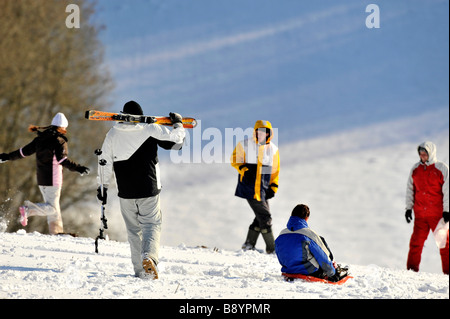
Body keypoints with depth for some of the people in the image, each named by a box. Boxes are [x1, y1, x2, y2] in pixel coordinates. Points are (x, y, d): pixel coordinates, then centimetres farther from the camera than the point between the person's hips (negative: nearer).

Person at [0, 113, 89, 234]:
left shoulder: (40, 139, 9)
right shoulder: (60, 141, -11)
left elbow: (24, 151, 12)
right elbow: (62, 159, -23)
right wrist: (77, 168, -27)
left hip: (41, 177, 8)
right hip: (53, 178, -8)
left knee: (51, 205, 16)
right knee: (52, 207, -7)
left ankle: (56, 231, 17)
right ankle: (28, 209, -25)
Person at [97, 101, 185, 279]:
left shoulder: (112, 134, 1)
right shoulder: (151, 130, -4)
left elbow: (105, 163, 2)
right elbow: (176, 141, 2)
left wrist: (103, 187, 11)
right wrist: (178, 124, 20)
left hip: (126, 193, 2)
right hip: (149, 191, -2)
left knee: (133, 230, 12)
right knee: (152, 225, 2)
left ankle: (140, 271, 9)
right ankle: (149, 256, -27)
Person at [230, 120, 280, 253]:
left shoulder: (273, 149, 8)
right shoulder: (244, 145, -3)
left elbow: (275, 170, 15)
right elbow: (235, 159, 4)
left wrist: (273, 187, 6)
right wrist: (242, 168, -16)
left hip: (263, 189, 5)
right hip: (248, 186, -5)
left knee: (261, 217, 2)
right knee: (264, 216, -8)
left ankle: (249, 244, 17)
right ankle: (271, 247, 0)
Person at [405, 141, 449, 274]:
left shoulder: (442, 168, -3)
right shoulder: (415, 169, 9)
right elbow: (410, 189, 16)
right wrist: (409, 207, 10)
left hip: (438, 213, -3)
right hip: (420, 214, 3)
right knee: (416, 242, -1)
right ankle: (412, 269, 4)